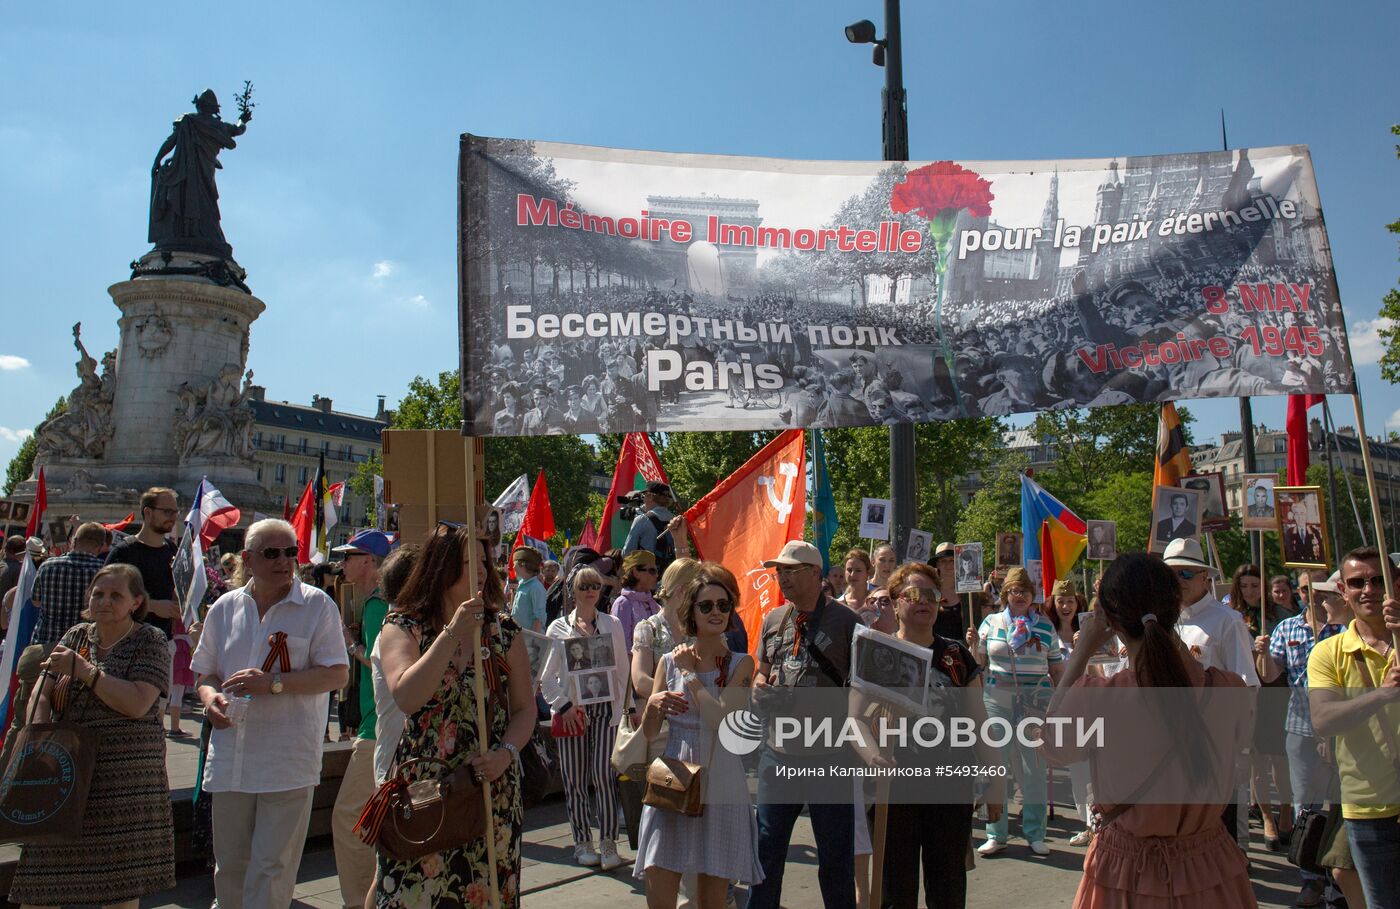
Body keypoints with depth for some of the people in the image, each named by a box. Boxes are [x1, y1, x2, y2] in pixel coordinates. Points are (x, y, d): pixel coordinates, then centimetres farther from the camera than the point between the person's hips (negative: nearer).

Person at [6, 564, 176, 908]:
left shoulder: (149, 640, -3)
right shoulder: (76, 636, 12)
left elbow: (137, 704, -15)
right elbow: (42, 695, 10)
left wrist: (82, 669, -14)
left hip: (126, 776, -4)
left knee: (122, 880, 1)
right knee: (43, 881, 5)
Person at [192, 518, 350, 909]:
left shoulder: (317, 605, -3)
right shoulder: (225, 608, 11)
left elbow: (337, 673, -9)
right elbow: (206, 672, 18)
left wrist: (273, 682, -18)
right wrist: (211, 697, -4)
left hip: (288, 760, -4)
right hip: (230, 758, 4)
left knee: (272, 868, 0)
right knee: (229, 864, 15)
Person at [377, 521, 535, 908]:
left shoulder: (504, 630, 5)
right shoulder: (403, 627, 0)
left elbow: (525, 707, 7)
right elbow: (406, 698, -17)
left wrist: (507, 752, -11)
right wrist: (453, 633, -20)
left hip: (493, 788, 2)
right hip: (422, 791, -2)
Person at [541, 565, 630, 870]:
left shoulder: (612, 625, 9)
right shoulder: (559, 627, 6)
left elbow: (621, 671, 9)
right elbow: (547, 676, 5)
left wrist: (619, 708, 0)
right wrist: (563, 706, -7)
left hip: (604, 708, 0)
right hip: (571, 710, 0)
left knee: (602, 774, -9)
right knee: (575, 778, 3)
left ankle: (608, 843, -1)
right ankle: (582, 842, 17)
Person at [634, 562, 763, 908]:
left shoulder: (740, 664, 0)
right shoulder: (670, 661, 6)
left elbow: (723, 723, -16)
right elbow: (649, 733, 8)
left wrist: (690, 675, -8)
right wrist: (654, 705, -13)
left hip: (720, 785, -1)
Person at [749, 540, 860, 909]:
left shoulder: (845, 621, -5)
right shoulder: (772, 620, 9)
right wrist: (760, 688, -3)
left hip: (829, 756, -4)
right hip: (778, 750, 4)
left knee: (836, 854, 8)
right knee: (766, 846, 13)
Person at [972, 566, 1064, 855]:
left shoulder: (1045, 626, 6)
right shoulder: (991, 622, 6)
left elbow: (1056, 670, 11)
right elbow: (978, 662, 10)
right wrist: (972, 643, -8)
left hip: (1036, 703, 0)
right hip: (997, 700, 0)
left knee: (1035, 768, 4)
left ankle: (1035, 834, 18)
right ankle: (995, 835, 11)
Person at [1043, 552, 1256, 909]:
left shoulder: (1094, 699, -25)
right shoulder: (1230, 690, -18)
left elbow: (1053, 744, -3)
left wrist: (1081, 652, -1)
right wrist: (1180, 651, 5)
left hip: (1126, 875, -2)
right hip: (1211, 870, 2)